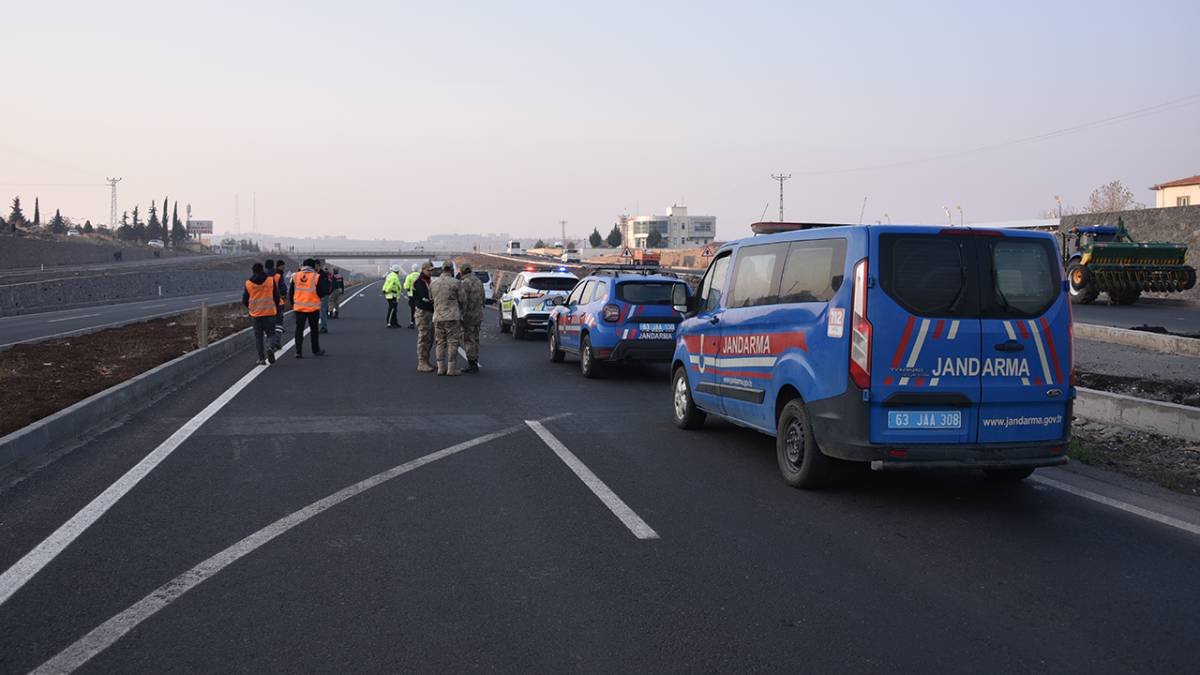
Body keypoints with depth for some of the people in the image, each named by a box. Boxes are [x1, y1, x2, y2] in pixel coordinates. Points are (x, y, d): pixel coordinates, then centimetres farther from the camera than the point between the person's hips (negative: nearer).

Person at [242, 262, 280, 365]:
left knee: (258, 335, 8)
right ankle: (270, 348, -21)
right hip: (269, 312, -1)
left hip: (255, 314, 1)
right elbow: (277, 296, -1)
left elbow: (244, 300, 6)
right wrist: (276, 307, 14)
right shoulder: (271, 280, -3)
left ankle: (262, 358, 4)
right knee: (270, 333, 9)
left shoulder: (248, 283, 0)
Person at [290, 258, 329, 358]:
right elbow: (322, 292, -11)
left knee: (299, 329, 6)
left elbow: (291, 292, 8)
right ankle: (316, 350, 20)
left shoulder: (295, 276, 3)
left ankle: (298, 351, -1)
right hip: (313, 307, -2)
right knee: (314, 329, 11)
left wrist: (292, 303, 20)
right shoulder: (317, 277, -9)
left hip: (299, 307, 2)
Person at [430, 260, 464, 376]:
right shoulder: (456, 283, -6)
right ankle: (452, 369, -3)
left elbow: (431, 299, 12)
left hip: (438, 318, 5)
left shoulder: (433, 283, 7)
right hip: (452, 317, -5)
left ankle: (441, 368, 10)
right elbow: (461, 300, -1)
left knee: (441, 343, 11)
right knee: (453, 343, -1)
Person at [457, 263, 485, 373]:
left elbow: (464, 301, -21)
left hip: (469, 315, -8)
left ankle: (472, 365, -5)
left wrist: (460, 316, -18)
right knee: (475, 340, 12)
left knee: (468, 340, -4)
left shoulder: (466, 283, -14)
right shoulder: (479, 281, 12)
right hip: (478, 315, 8)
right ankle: (474, 364, 16)